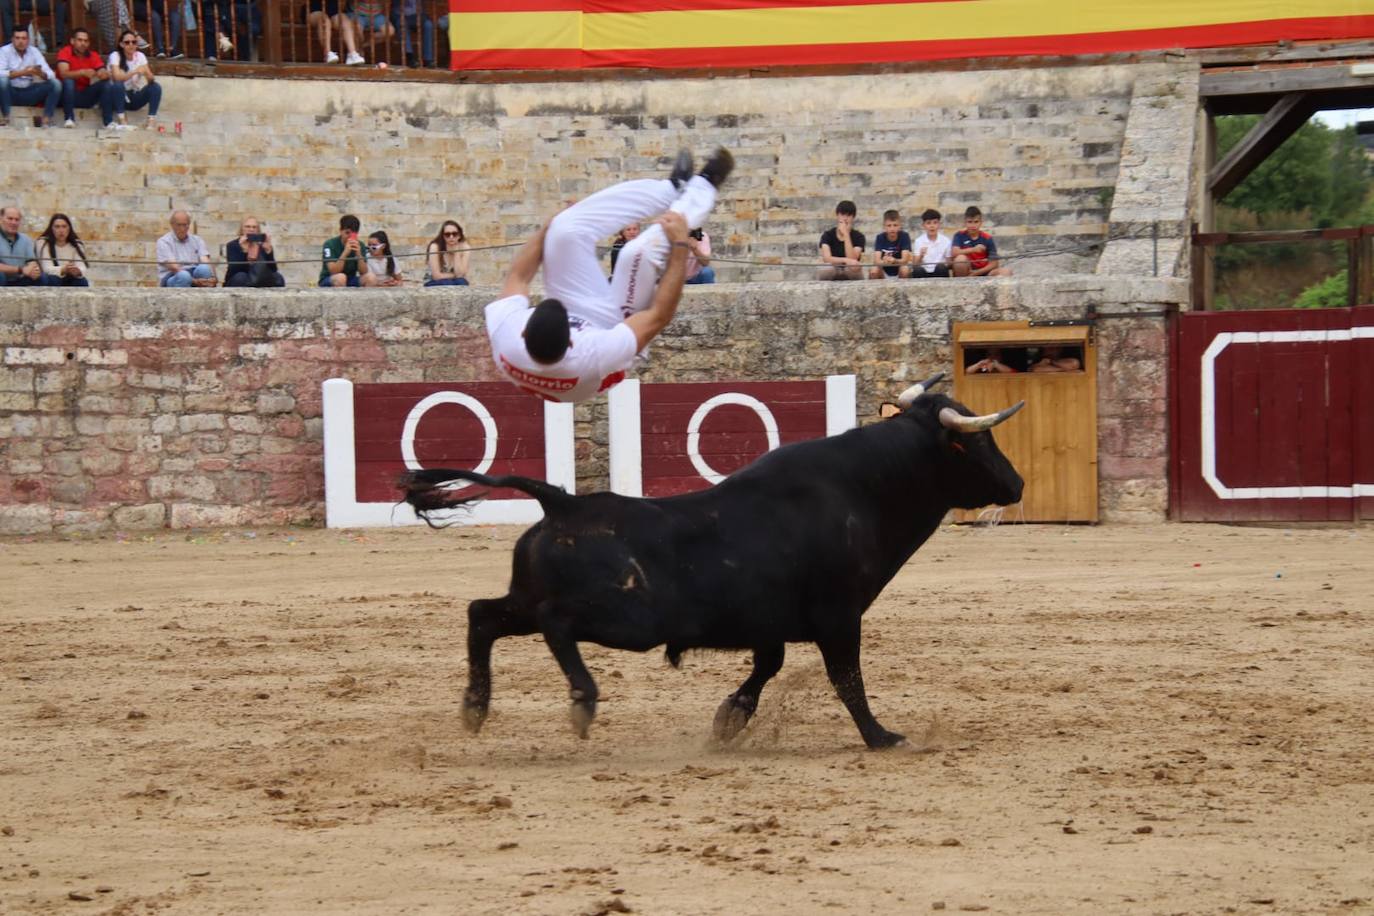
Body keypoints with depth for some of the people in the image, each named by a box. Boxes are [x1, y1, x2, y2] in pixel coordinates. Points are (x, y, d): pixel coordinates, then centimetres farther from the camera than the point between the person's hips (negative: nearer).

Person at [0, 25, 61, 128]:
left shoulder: (34, 51, 2)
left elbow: (51, 74, -7)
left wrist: (41, 73, -30)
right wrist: (22, 72, -31)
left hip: (29, 93, 3)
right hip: (11, 92, -3)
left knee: (55, 83, -15)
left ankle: (47, 118, -21)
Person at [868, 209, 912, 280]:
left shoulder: (904, 236, -12)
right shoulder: (880, 238, -10)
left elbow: (905, 260, -21)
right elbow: (876, 261, -20)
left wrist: (894, 261, -43)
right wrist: (884, 261, -45)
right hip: (884, 271, 0)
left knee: (905, 269, -33)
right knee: (873, 270, -31)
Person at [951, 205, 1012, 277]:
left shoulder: (987, 239, -1)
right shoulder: (960, 235, -1)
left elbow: (993, 263, -5)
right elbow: (954, 252, -19)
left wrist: (976, 273, -16)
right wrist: (973, 250, -32)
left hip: (982, 273, 1)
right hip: (964, 275, -1)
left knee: (1006, 272, -23)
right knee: (961, 258, -31)